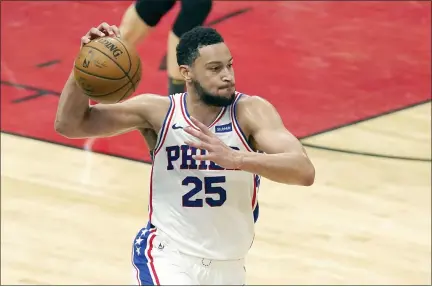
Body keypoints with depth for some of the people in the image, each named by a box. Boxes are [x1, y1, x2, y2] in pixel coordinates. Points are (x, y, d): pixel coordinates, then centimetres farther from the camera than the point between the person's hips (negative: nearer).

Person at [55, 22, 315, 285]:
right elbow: (69, 125, -8)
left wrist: (234, 158, -43)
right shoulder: (159, 111, -10)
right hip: (168, 256, -3)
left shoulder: (250, 111, -14)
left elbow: (305, 171, -28)